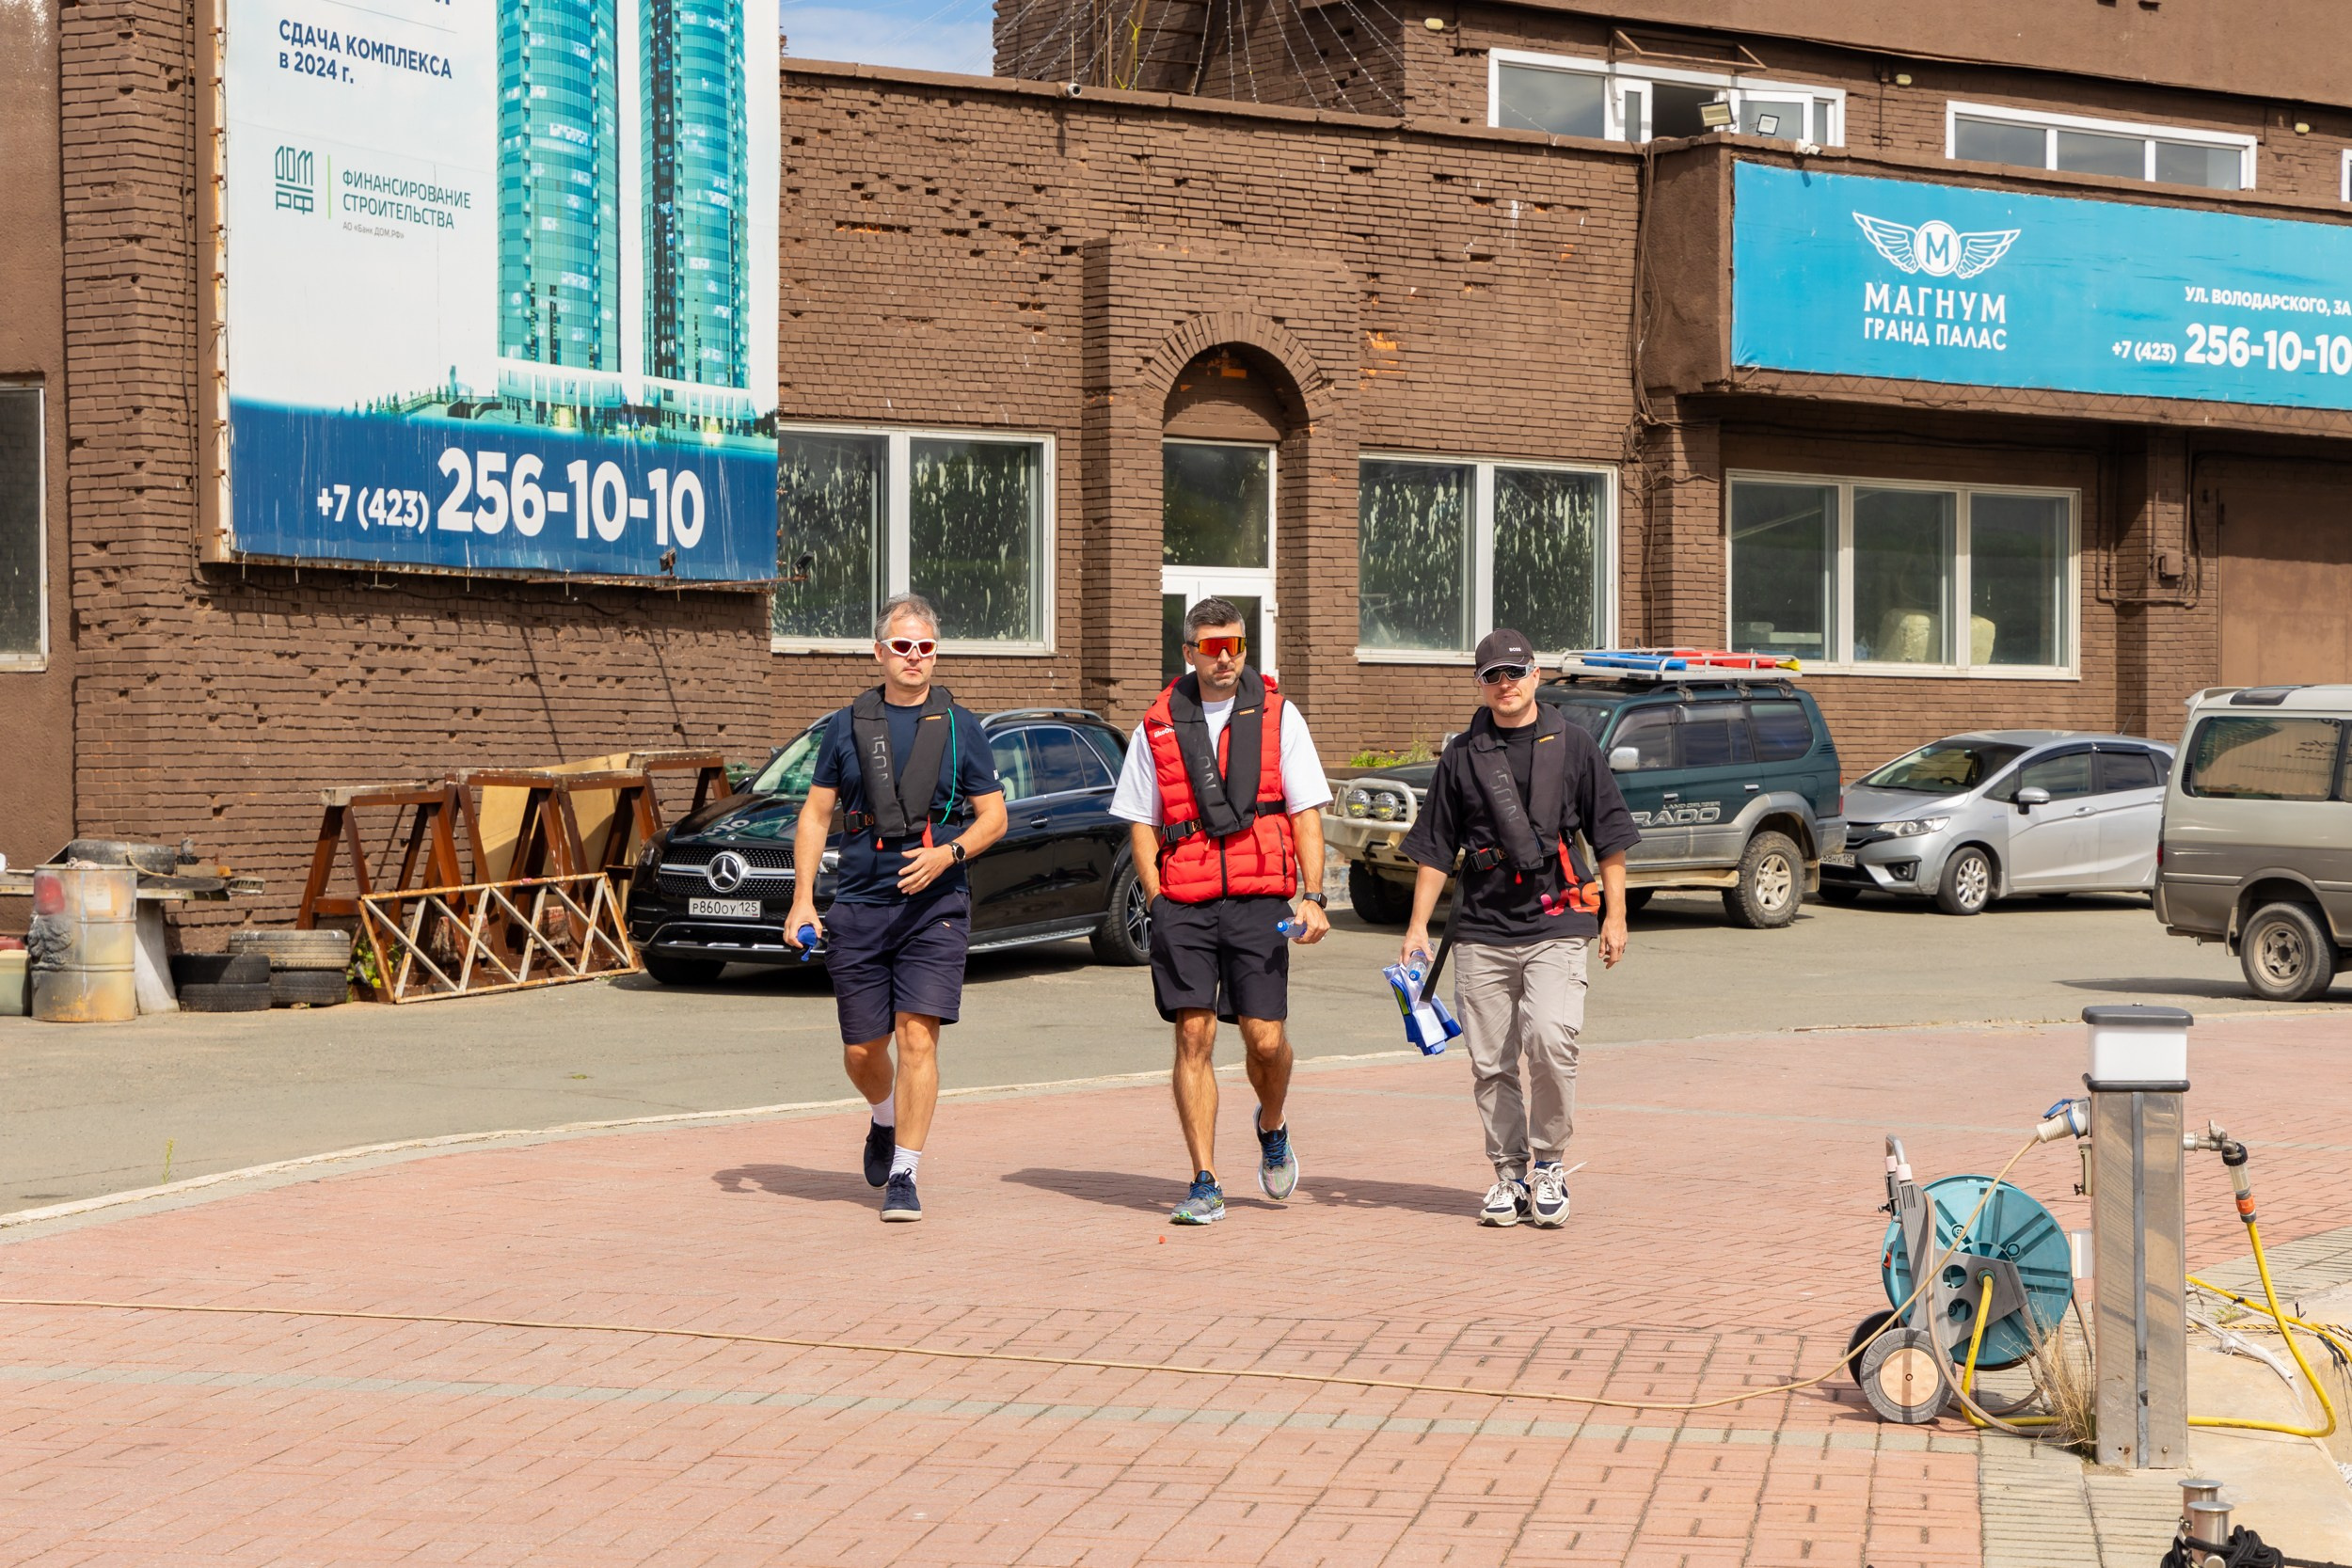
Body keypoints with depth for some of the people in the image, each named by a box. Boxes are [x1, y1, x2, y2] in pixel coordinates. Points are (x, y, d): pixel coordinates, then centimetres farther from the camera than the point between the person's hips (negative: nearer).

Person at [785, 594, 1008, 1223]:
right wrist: (802, 900, 2)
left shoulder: (960, 728, 4)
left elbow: (993, 817, 6)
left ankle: (903, 1175, -5)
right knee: (862, 1048, 7)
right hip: (858, 908, 2)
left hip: (935, 907, -2)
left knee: (917, 1035, -12)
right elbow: (815, 816, 10)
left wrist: (947, 853, -14)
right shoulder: (847, 727, 8)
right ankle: (886, 1121, 40)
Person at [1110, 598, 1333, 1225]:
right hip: (1184, 904, 1)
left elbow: (1305, 813, 7)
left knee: (1266, 1040, -4)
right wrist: (1156, 898, 0)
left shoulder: (1278, 716, 8)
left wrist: (1312, 896, -3)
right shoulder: (1158, 726, 10)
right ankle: (1205, 1184, 1)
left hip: (1259, 898, -1)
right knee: (1194, 1036, -4)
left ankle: (1272, 1129, 29)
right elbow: (1141, 821, 12)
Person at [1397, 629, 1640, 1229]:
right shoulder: (1462, 755, 10)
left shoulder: (1572, 745, 7)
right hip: (1482, 932, 2)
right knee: (1490, 1062, 2)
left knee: (1550, 1039, -20)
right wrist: (1418, 926, 9)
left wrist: (1614, 916, 5)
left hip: (1557, 925, -2)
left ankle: (1550, 1162, -2)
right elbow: (1434, 848, 14)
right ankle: (1509, 1174, 15)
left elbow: (1610, 836, 10)